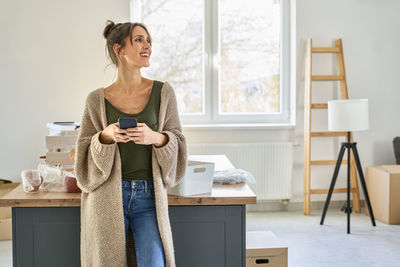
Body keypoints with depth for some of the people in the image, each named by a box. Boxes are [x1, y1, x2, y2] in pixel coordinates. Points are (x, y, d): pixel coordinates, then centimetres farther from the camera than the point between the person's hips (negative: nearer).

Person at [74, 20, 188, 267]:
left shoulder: (163, 92, 1)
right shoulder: (97, 100, 0)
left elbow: (177, 142, 4)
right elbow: (85, 154, 4)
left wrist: (156, 138, -17)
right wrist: (106, 136, -15)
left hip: (148, 197, 0)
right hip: (108, 197, 0)